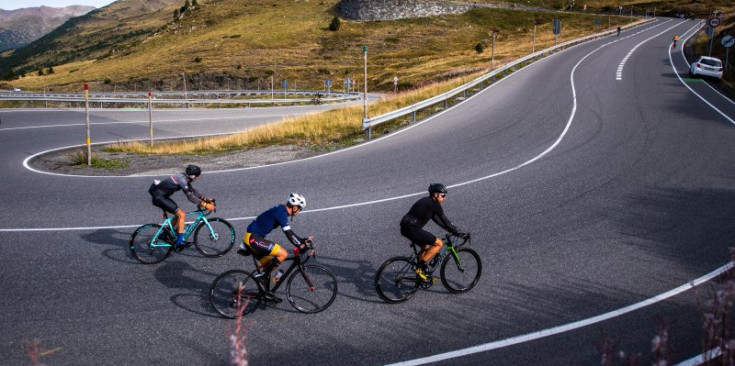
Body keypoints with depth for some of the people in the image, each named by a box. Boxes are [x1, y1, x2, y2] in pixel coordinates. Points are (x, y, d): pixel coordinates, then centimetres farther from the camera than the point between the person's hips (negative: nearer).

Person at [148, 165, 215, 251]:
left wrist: (205, 199, 5)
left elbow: (193, 191, 13)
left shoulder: (184, 178, 5)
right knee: (182, 214, -13)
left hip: (162, 196, 10)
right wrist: (205, 205, -29)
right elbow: (190, 196, -27)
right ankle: (179, 243, -13)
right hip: (159, 197, -10)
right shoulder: (182, 179, -23)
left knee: (179, 214, 15)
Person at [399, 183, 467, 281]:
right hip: (412, 229, -10)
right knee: (438, 243, -5)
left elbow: (438, 220, 25)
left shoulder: (427, 202, 19)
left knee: (426, 247, 26)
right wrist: (458, 233, -1)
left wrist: (453, 230, 24)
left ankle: (421, 272, 28)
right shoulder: (434, 204, -9)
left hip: (405, 228, 10)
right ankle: (420, 268, -6)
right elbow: (445, 221, -7)